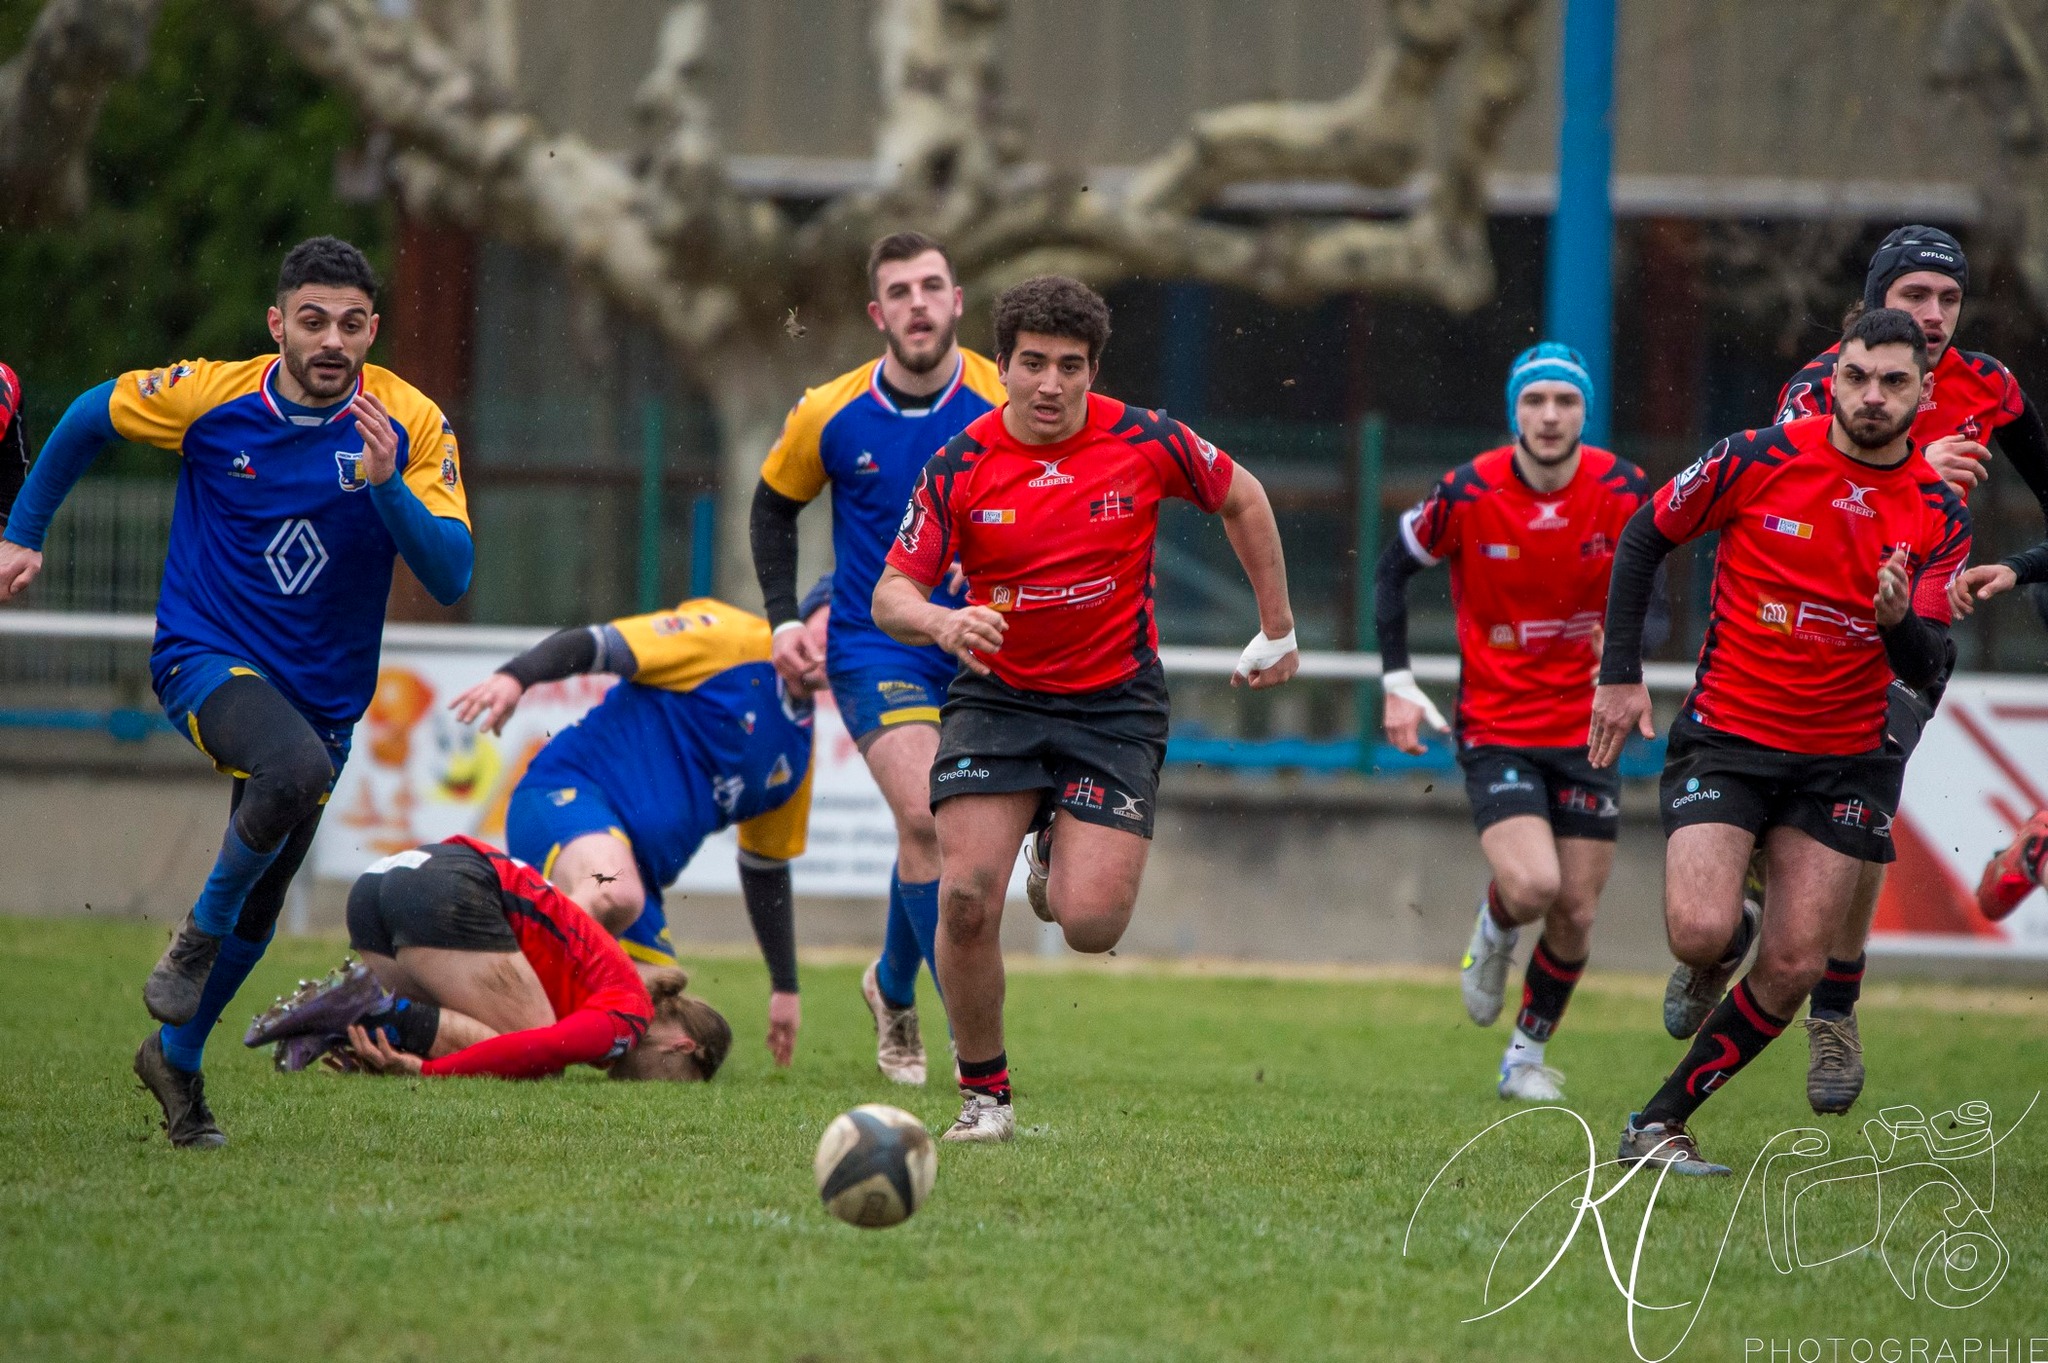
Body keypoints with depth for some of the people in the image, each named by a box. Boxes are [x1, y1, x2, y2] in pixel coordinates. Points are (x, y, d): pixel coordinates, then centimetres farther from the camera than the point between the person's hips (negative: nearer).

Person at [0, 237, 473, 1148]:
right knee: (295, 768, -35)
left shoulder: (412, 426, -11)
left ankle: (177, 1056, 38)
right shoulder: (208, 397, -12)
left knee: (259, 909, 12)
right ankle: (199, 932, -10)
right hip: (205, 659, -3)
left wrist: (385, 483, -32)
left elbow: (449, 577, -17)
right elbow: (89, 418, 7)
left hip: (323, 691, 3)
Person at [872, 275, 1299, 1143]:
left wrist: (1278, 630, 13)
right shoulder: (959, 467, -8)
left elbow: (1243, 499, 9)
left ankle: (1061, 859, 25)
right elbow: (892, 593, -7)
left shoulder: (1145, 444, -8)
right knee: (967, 898, -17)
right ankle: (984, 1093, 3)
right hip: (996, 696, 1)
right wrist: (942, 623, -31)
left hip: (1114, 703, -1)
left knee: (1091, 926, -14)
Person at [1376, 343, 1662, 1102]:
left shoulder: (1624, 492, -7)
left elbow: (1649, 604, 3)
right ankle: (1494, 932, 17)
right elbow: (1394, 572, 3)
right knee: (1532, 886, -21)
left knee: (1575, 913, 3)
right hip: (1495, 729, -2)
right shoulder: (1466, 494, -12)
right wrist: (1397, 683, -3)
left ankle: (1527, 1055, 25)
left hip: (1587, 727, 2)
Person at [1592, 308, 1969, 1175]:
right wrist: (1620, 674, 0)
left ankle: (1661, 1122, 11)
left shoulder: (1939, 515, -3)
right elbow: (1644, 539, 4)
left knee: (1794, 969, -4)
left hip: (1843, 760, 2)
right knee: (1700, 933, -20)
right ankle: (1723, 942, 19)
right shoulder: (1760, 460, -9)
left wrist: (1900, 623, -29)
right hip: (1727, 736, -2)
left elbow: (1924, 670, -6)